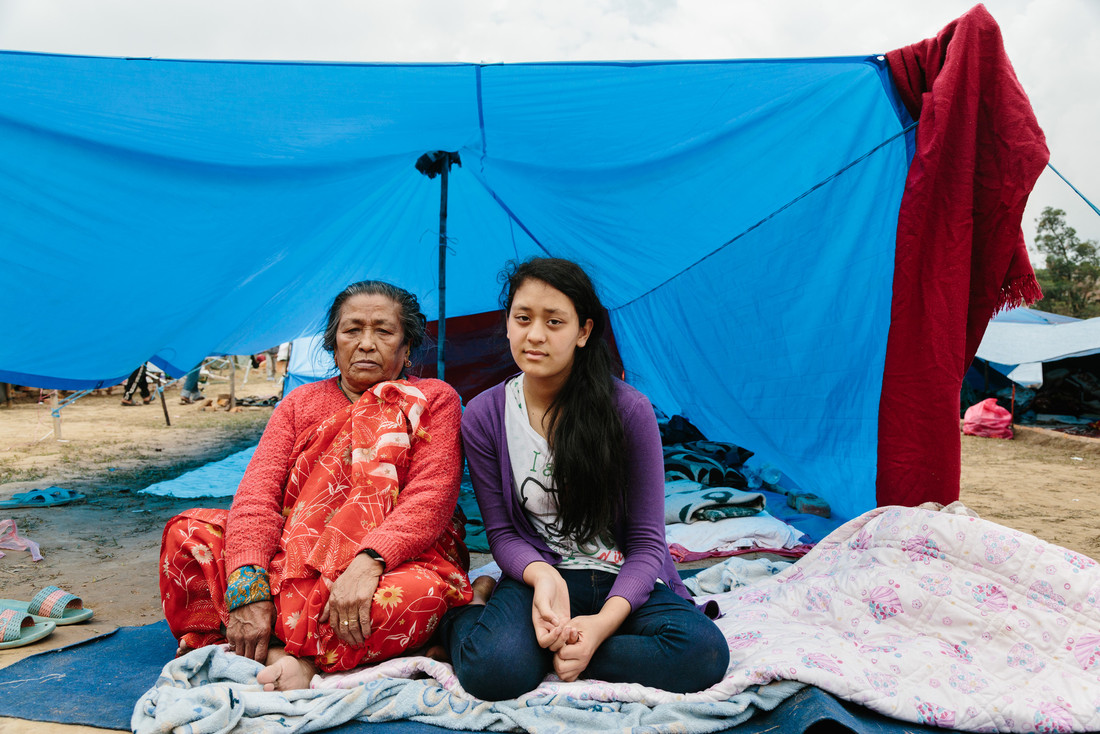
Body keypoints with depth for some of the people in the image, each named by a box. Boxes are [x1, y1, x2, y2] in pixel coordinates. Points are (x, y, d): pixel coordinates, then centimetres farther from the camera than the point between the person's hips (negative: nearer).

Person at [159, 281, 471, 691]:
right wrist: (249, 586, -21)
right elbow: (257, 492, -4)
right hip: (290, 560, 4)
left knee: (421, 593, -37)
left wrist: (367, 562, -30)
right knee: (188, 533, -13)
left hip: (396, 561, -3)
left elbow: (429, 499, -12)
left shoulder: (434, 400, 2)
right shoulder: (301, 404, 12)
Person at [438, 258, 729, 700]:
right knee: (493, 669, -34)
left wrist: (604, 621, -23)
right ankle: (463, 613, 1)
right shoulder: (483, 417, -4)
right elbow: (501, 531, 0)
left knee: (704, 653, -29)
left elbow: (647, 541, -7)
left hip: (621, 579, 2)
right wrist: (543, 576, -23)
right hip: (540, 575, -1)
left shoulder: (629, 411, -10)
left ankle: (544, 646, -13)